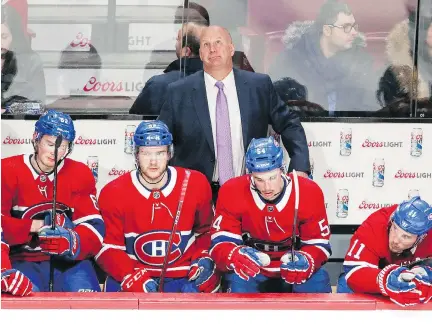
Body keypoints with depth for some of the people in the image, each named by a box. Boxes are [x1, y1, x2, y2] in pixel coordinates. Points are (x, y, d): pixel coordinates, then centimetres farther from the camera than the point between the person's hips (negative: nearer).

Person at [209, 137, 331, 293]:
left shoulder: (309, 192, -17)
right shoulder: (232, 192, -17)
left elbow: (319, 242, -11)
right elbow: (220, 241, -18)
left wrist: (306, 261, -34)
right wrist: (235, 256, -42)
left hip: (293, 267, 1)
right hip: (252, 270, -1)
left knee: (318, 282, -22)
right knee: (238, 283, -27)